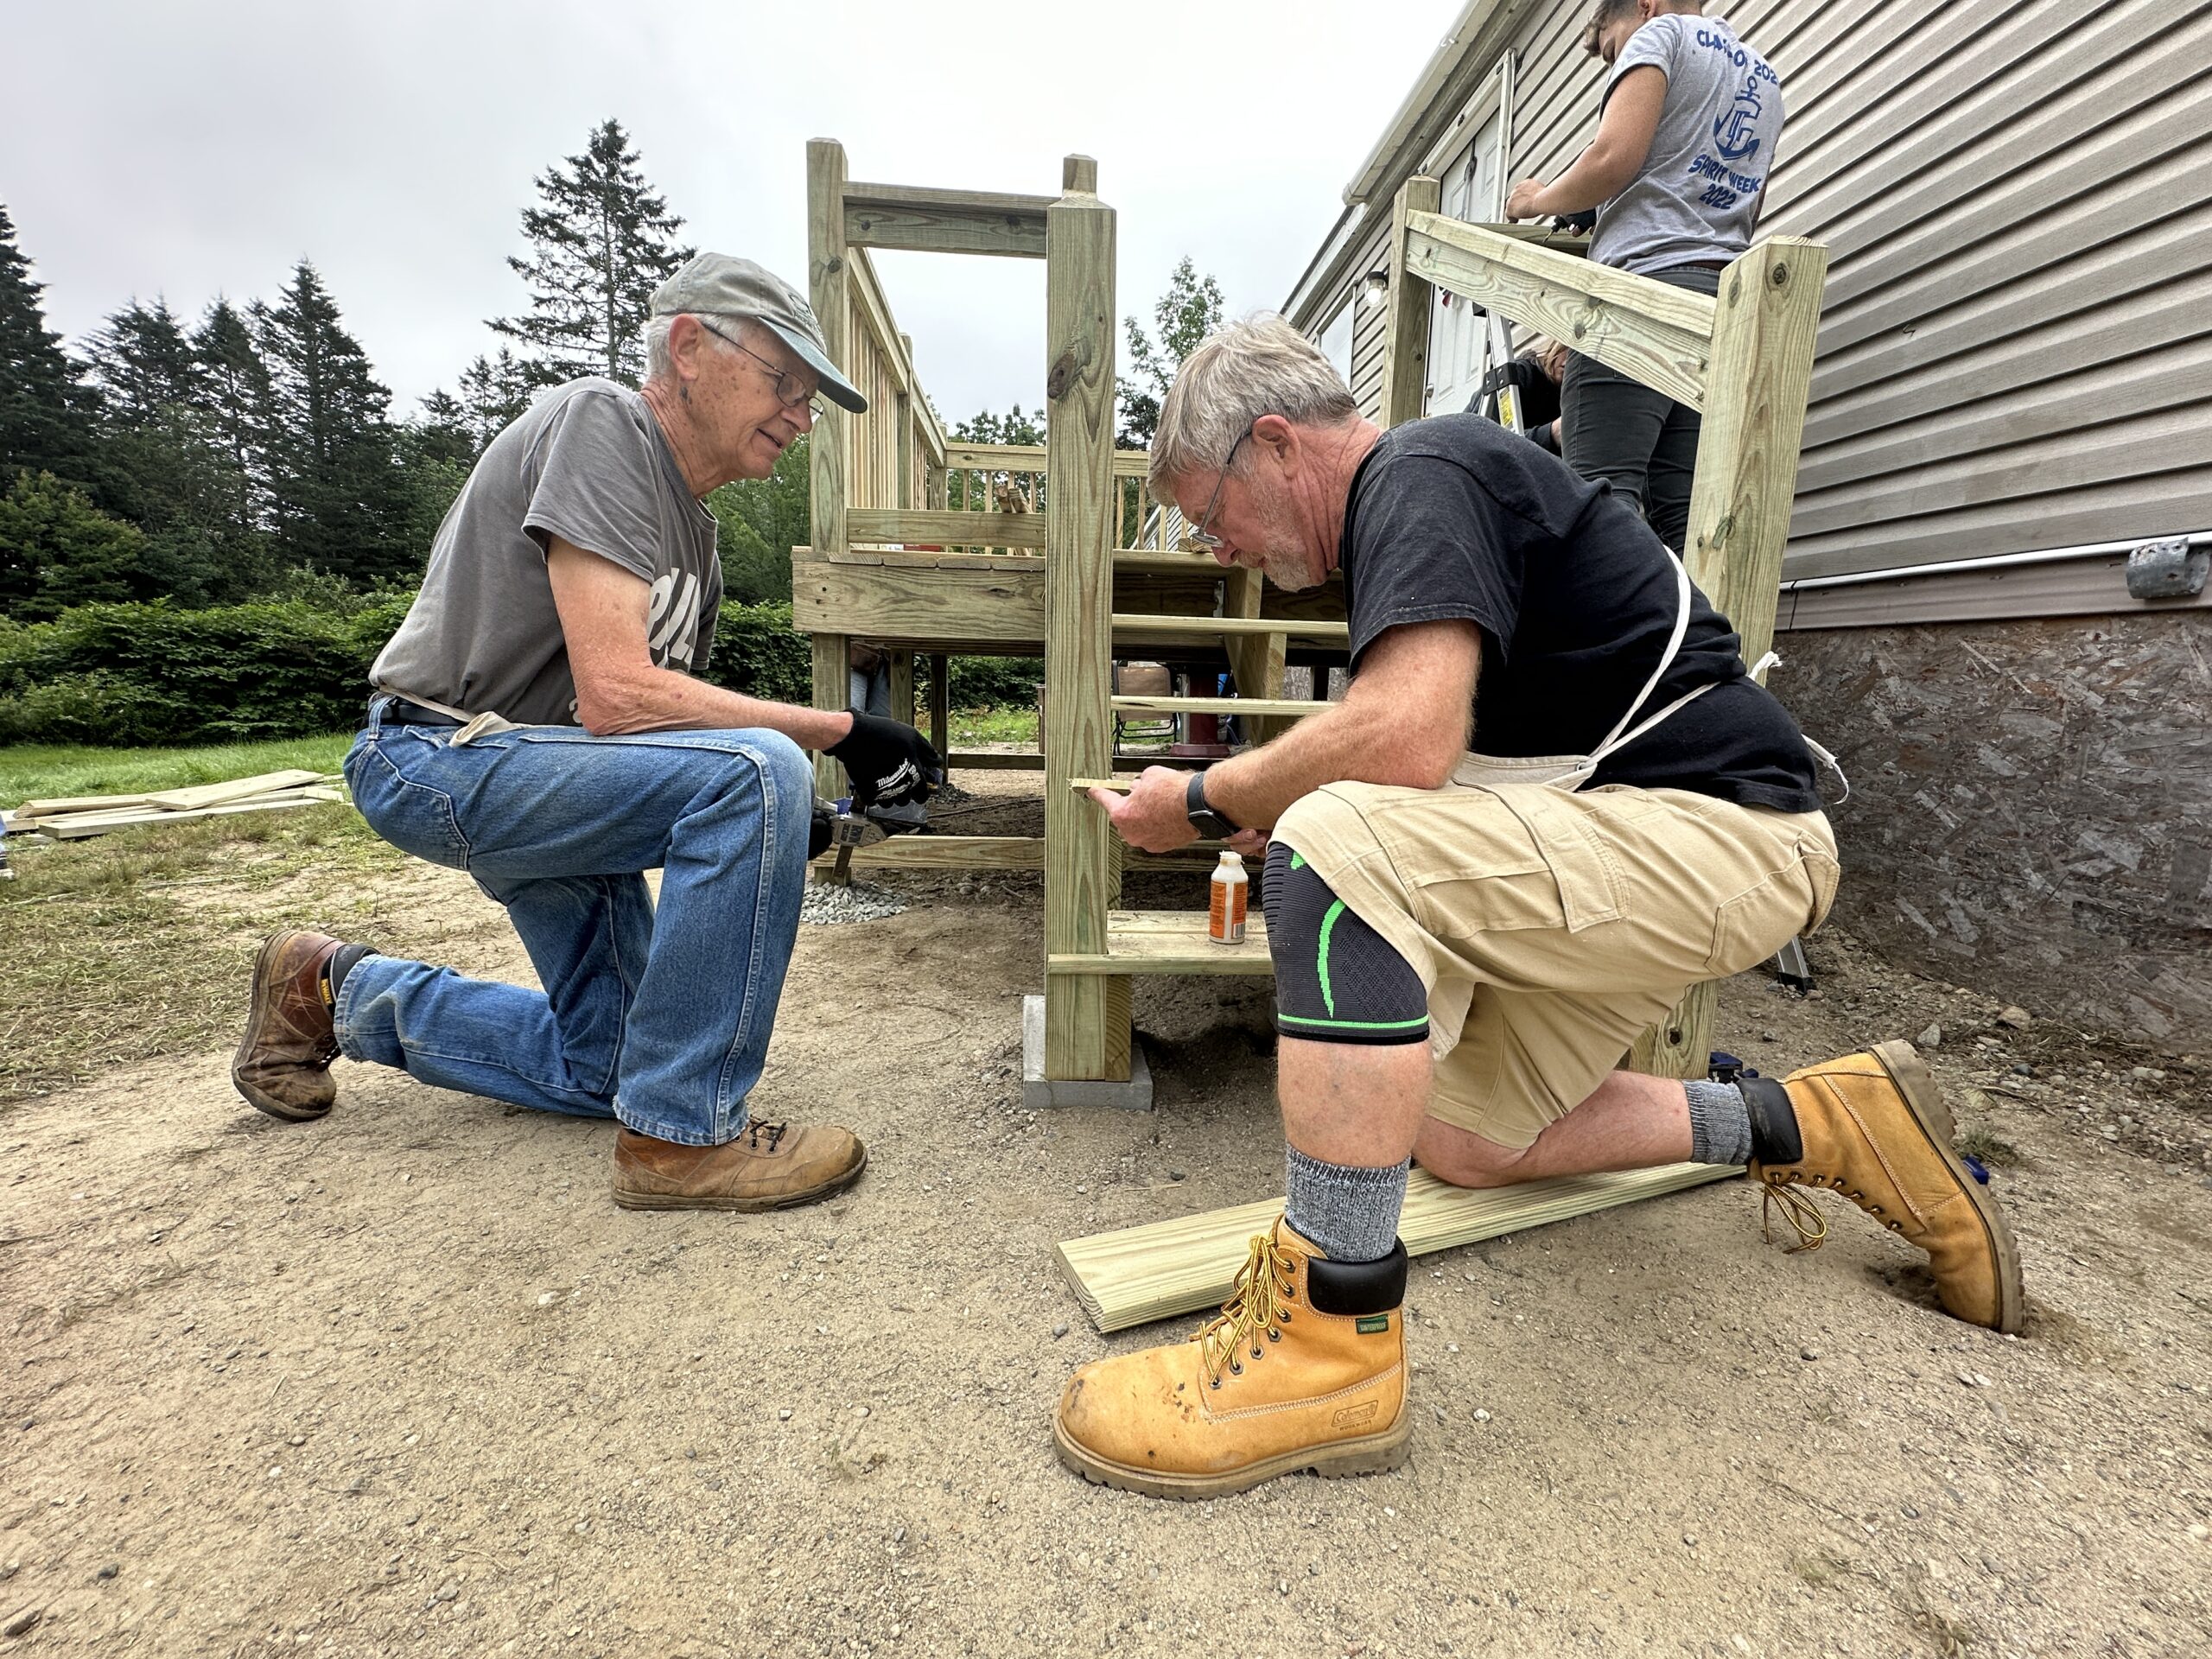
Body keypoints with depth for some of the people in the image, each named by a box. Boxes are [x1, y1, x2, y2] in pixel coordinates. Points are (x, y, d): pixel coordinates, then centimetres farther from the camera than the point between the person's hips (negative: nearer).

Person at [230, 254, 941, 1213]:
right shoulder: (603, 424, -15)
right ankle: (683, 1138, -21)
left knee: (604, 1072, 14)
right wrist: (844, 732, -26)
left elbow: (652, 710, 8)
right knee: (757, 771, -33)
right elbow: (614, 695, -28)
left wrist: (769, 833, -8)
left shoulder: (690, 525, 11)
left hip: (540, 778, 9)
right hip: (439, 761, -9)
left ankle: (340, 992, 33)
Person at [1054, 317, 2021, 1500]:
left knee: (1337, 848, -32)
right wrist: (1277, 810, 8)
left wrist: (1208, 801, -16)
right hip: (1622, 844, 10)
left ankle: (1333, 1339, -23)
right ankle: (1807, 1125, 23)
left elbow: (1405, 737, -32)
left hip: (1717, 829, -10)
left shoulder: (1423, 475, -14)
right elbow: (1443, 759, 19)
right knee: (1463, 1143, 14)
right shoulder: (1403, 507, 17)